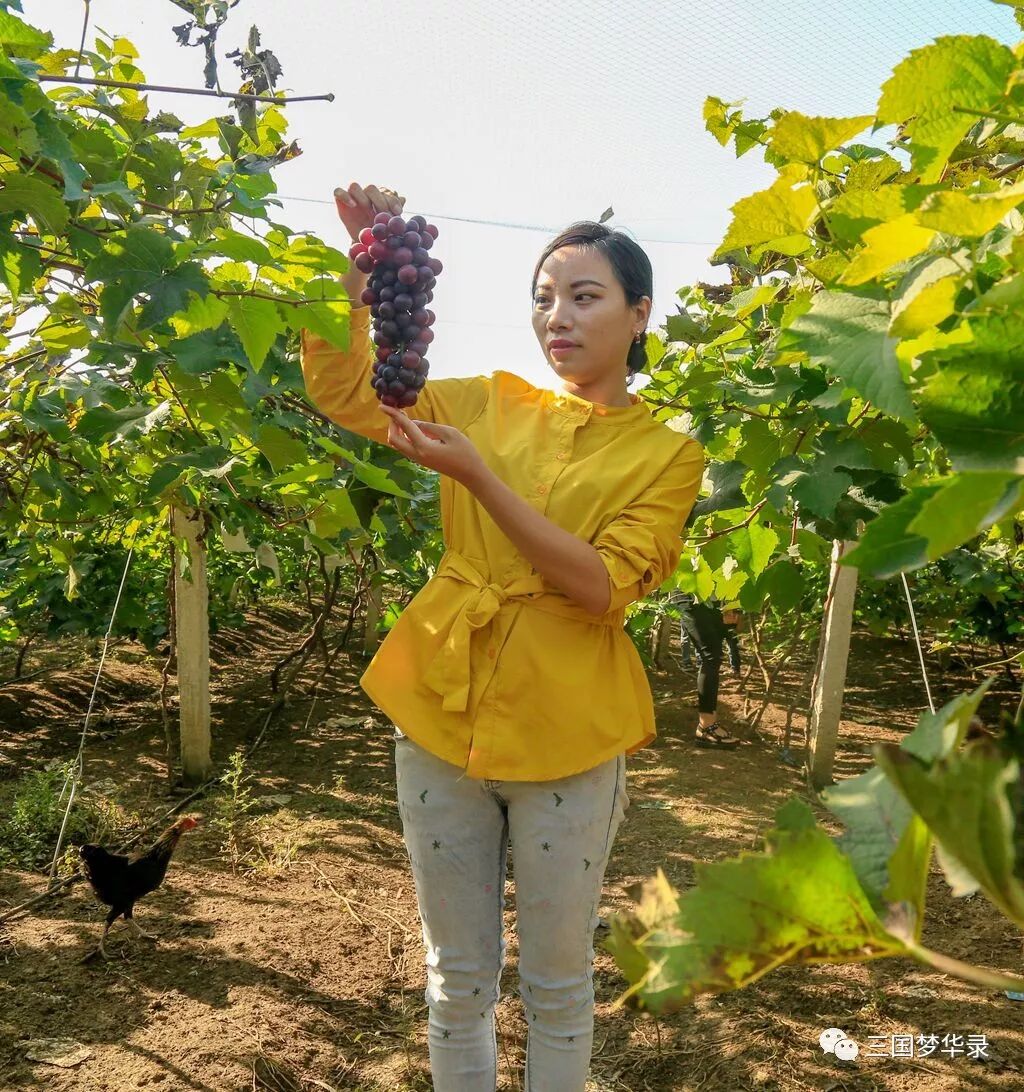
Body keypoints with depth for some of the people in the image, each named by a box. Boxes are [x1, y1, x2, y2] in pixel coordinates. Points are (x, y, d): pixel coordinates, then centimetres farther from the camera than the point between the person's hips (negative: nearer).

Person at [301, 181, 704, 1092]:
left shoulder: (667, 453, -2)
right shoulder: (490, 403, 5)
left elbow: (601, 584, -15)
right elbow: (344, 391, 1)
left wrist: (477, 477, -21)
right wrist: (365, 266, -12)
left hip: (566, 738, -2)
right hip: (441, 711, 2)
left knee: (557, 980, 17)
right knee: (457, 975, 18)